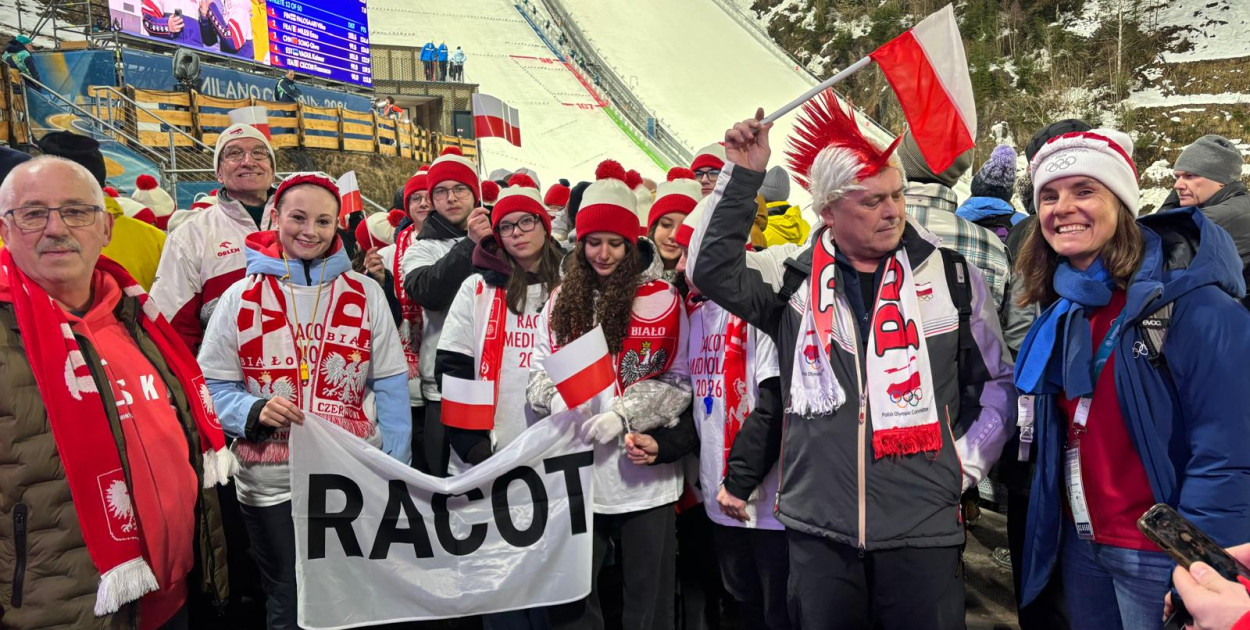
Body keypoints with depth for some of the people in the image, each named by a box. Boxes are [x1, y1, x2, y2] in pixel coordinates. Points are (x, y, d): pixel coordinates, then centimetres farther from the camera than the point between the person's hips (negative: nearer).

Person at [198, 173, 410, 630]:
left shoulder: (365, 294, 1)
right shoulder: (241, 297, 0)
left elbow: (390, 386, 1)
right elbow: (212, 386, 1)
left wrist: (395, 473, -4)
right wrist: (254, 411, -20)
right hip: (272, 483, 0)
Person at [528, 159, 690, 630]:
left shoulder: (663, 299, -4)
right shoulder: (561, 300, 7)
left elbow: (678, 382, -6)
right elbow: (538, 370, 8)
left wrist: (622, 413, -19)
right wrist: (555, 398, -13)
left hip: (643, 474, -3)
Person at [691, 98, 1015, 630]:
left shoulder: (951, 275, 2)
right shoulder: (794, 280, 2)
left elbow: (998, 379, 10)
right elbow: (710, 269, -8)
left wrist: (966, 463, 3)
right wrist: (743, 176, -10)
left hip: (923, 527, 0)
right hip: (817, 530, 1)